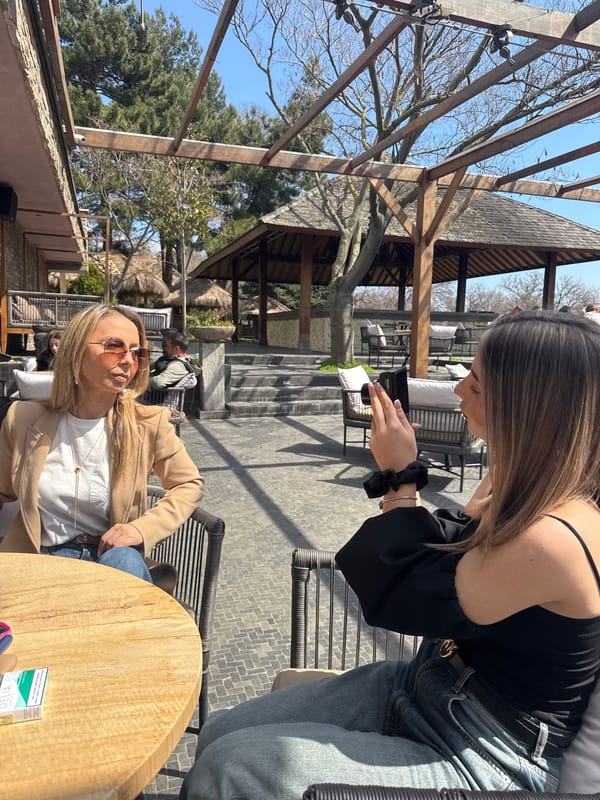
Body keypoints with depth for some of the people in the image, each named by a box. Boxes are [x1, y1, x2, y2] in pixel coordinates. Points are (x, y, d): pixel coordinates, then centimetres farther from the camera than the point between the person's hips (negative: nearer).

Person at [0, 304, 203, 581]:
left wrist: (143, 528, -12)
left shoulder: (148, 423, -9)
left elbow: (189, 484, 4)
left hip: (114, 557, 0)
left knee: (125, 560, -34)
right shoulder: (23, 419, -3)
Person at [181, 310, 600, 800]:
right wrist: (402, 477, -5)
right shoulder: (532, 496, -1)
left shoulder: (552, 539, -29)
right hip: (420, 691, 8)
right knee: (220, 735, 5)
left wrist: (400, 479, -13)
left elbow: (400, 601, -20)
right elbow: (440, 552, 6)